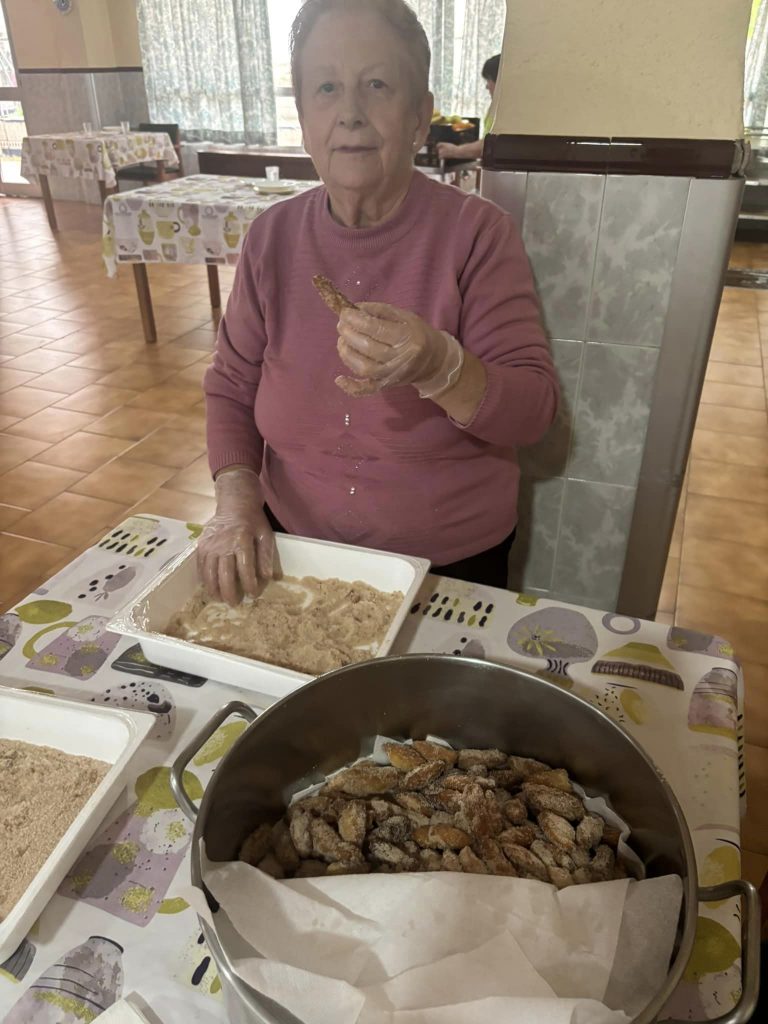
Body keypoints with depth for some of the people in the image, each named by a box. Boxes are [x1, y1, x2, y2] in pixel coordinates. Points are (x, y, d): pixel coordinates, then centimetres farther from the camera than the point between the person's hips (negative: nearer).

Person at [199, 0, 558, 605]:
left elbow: (533, 411, -17)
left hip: (452, 565, -2)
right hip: (294, 550, 3)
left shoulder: (479, 232, -13)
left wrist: (438, 367, -36)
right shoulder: (273, 236, -4)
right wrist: (236, 499, -16)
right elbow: (231, 386, 1)